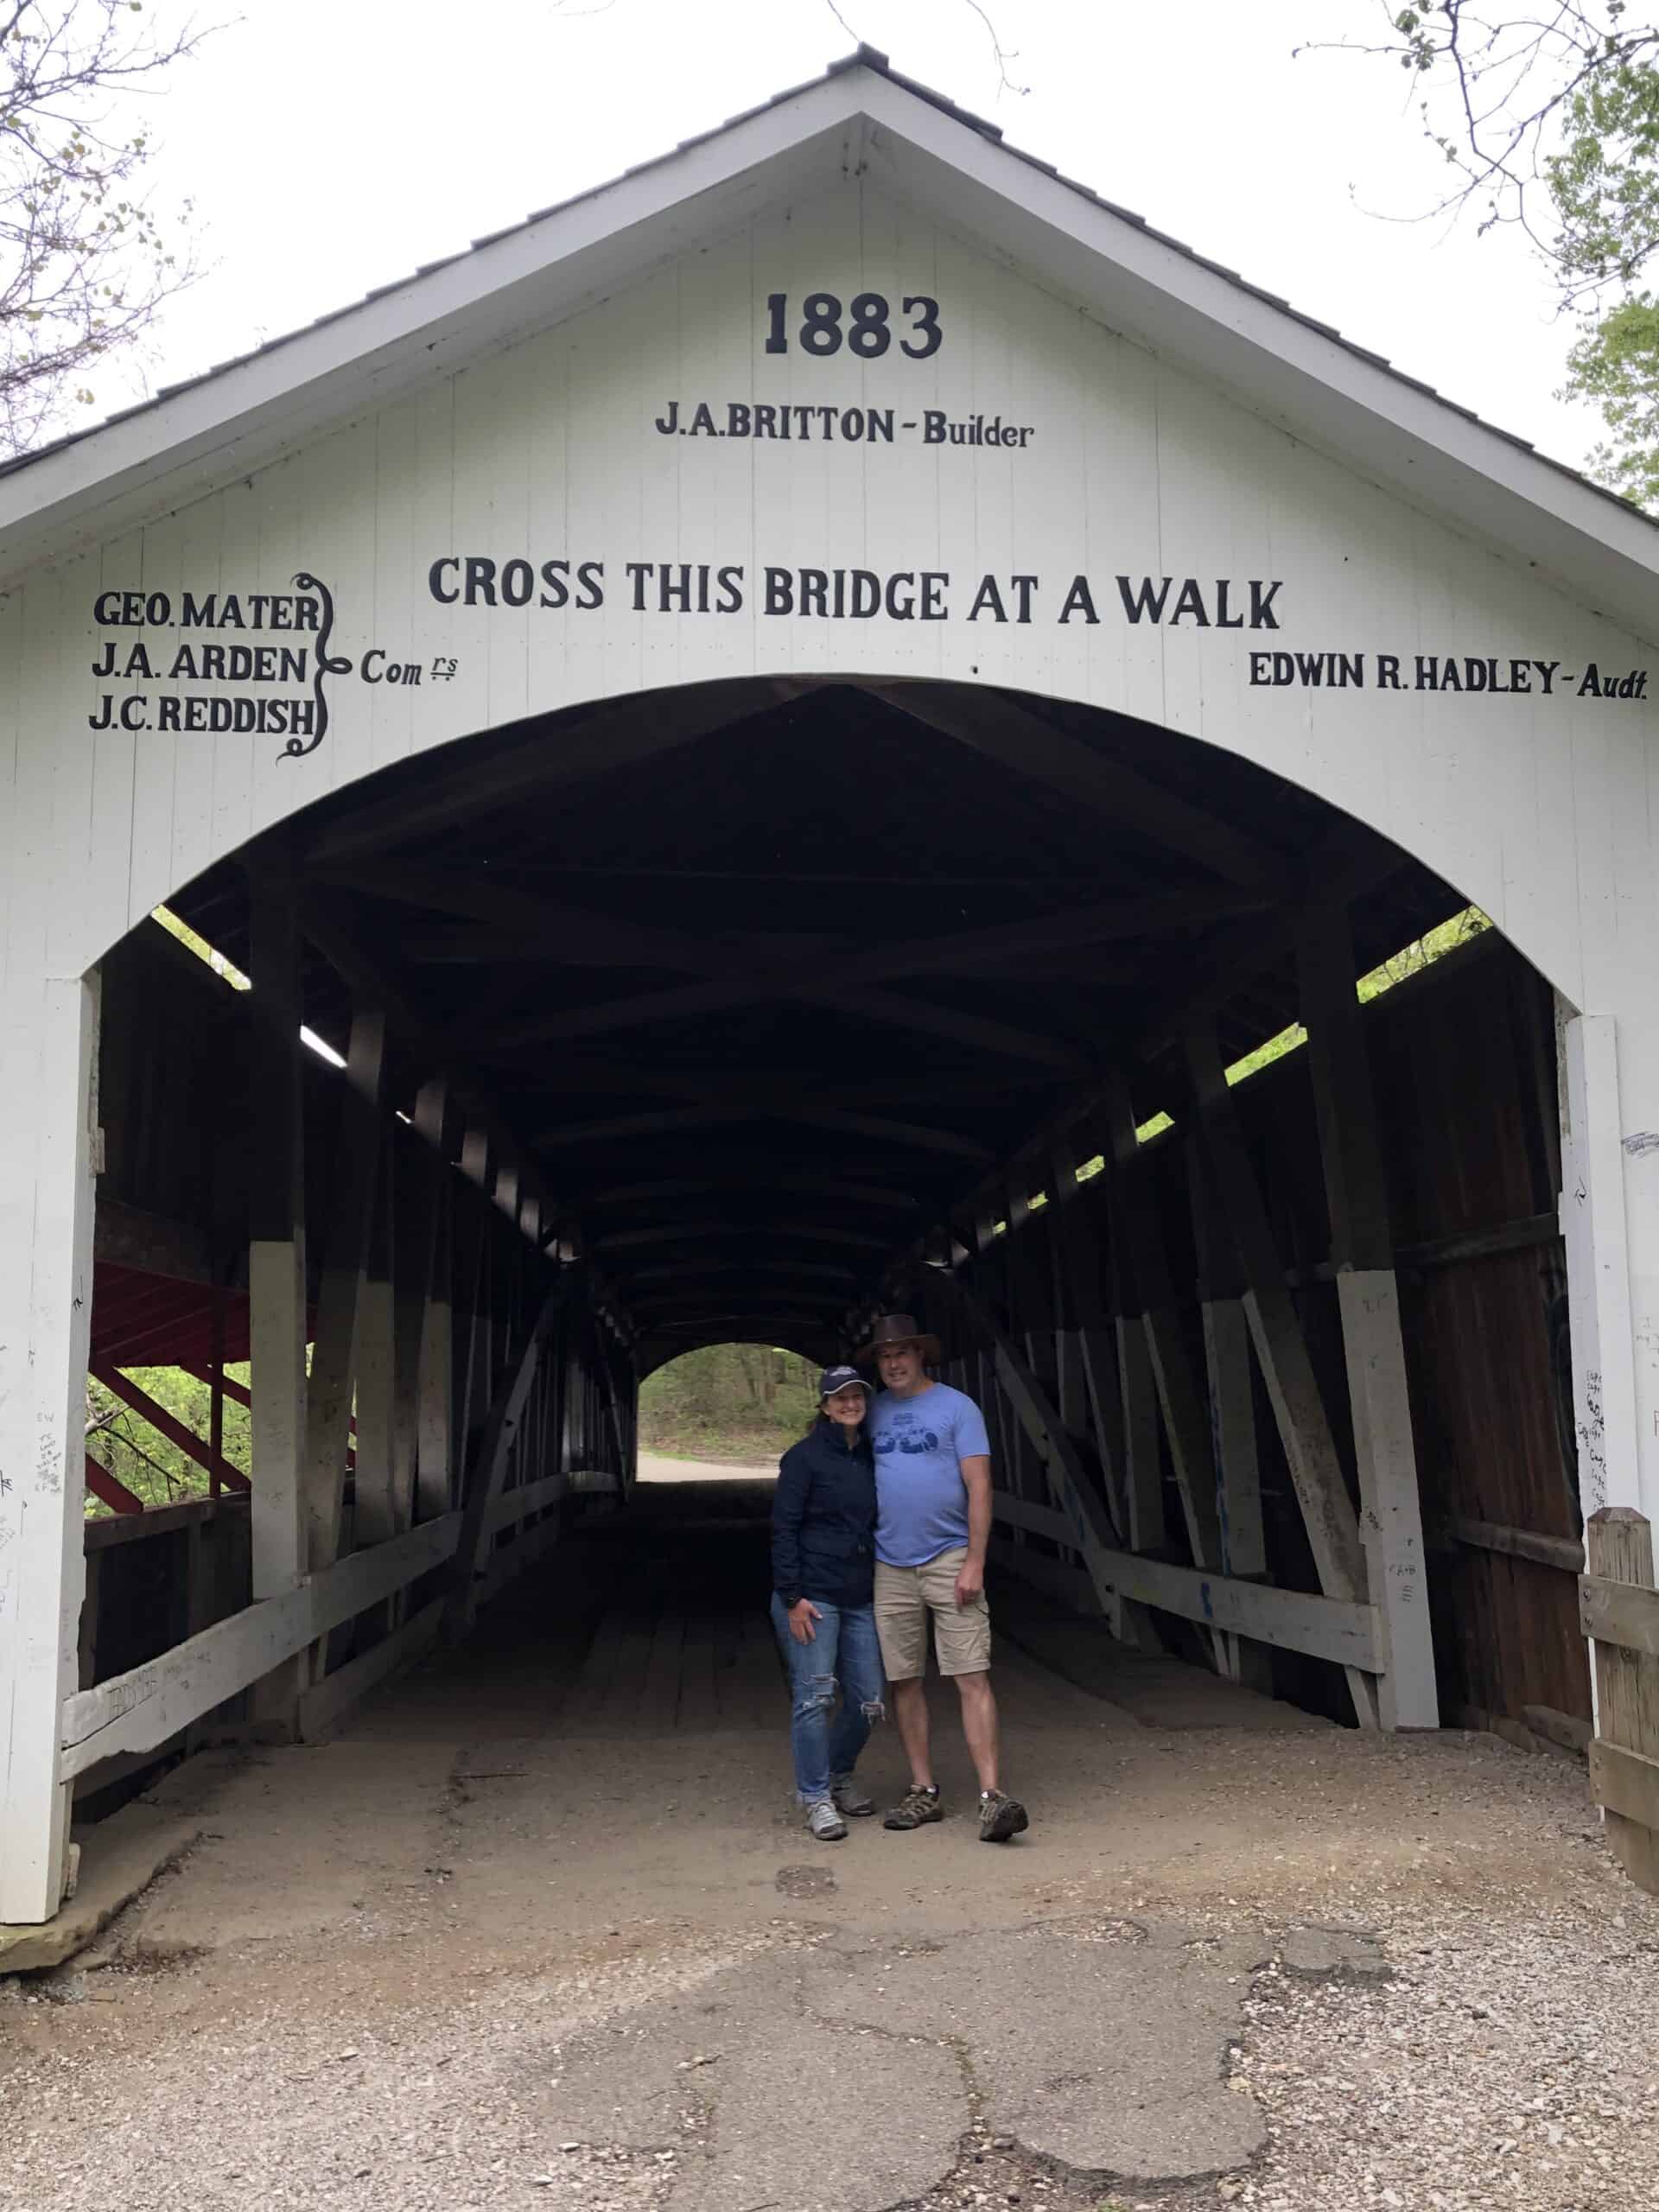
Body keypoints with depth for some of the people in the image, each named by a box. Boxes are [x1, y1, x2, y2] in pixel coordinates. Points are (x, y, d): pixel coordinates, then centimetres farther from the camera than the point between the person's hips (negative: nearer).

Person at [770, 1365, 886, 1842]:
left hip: (860, 1599, 6)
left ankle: (839, 1777, 29)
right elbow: (783, 1529, -9)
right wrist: (792, 1597, -14)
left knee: (867, 1701, 6)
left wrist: (883, 1588, 13)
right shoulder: (804, 1458, -6)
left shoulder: (870, 1458, 11)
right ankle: (816, 1797, 6)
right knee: (814, 1696, -6)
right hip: (811, 1597, -6)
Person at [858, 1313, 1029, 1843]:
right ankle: (923, 1792, 17)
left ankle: (992, 1797, -9)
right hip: (890, 1566, 4)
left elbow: (979, 1487, -6)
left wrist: (974, 1562, -12)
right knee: (904, 1681, 7)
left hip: (949, 1560, -4)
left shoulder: (956, 1407, -1)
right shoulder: (874, 1413, 10)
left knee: (972, 1677, -8)